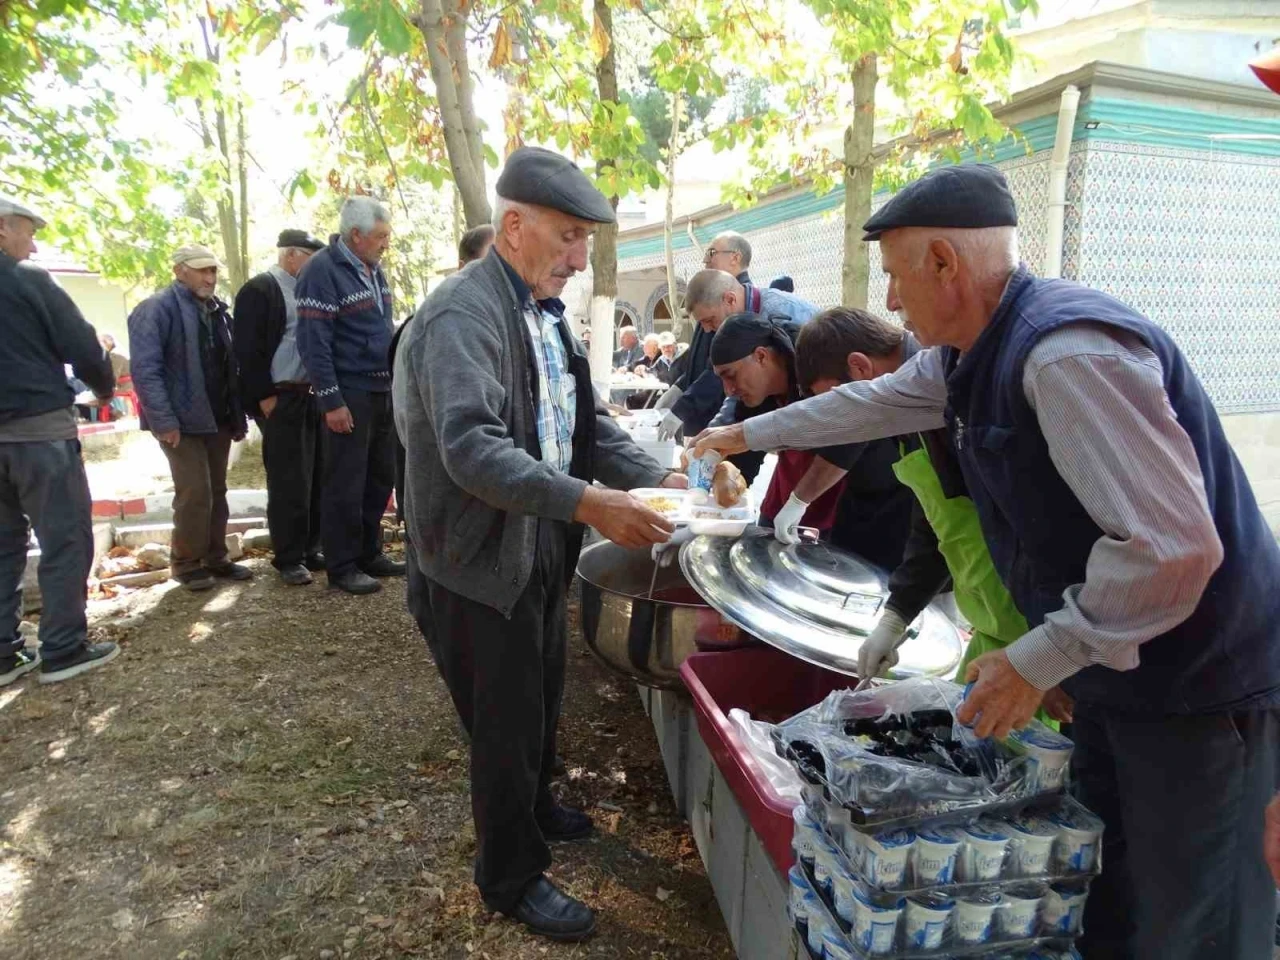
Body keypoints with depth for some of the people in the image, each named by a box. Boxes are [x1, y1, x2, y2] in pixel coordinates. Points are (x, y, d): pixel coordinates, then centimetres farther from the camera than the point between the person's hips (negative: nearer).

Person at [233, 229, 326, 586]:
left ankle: (310, 549, 19)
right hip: (281, 400, -7)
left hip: (311, 396, 7)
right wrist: (265, 396, -16)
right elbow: (247, 349, -13)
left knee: (316, 478, 9)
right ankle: (288, 559, 6)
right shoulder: (259, 290, -7)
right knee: (288, 483, -3)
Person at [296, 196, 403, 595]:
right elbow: (313, 342, -16)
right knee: (345, 484, 0)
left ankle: (369, 553, 26)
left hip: (382, 392, 8)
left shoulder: (373, 269, 14)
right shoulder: (322, 271, -12)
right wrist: (331, 401, -19)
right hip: (349, 396, -8)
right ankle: (342, 567, 11)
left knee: (381, 477, 13)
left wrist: (396, 381, 16)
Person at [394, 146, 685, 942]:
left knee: (542, 701, 24)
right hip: (485, 558, -8)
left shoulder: (547, 313, 8)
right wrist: (589, 504, -40)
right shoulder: (463, 315, -21)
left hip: (543, 548, 9)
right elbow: (473, 449, -34)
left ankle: (535, 808, 49)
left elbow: (587, 425, 9)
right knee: (507, 722, 7)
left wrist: (661, 477, -5)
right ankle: (512, 876, 29)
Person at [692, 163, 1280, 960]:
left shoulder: (1067, 349, -27)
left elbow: (1172, 545, -32)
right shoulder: (971, 350, 4)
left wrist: (1037, 660, -23)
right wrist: (747, 435, 28)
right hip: (1113, 664, 9)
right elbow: (872, 402, 19)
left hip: (1199, 683, -8)